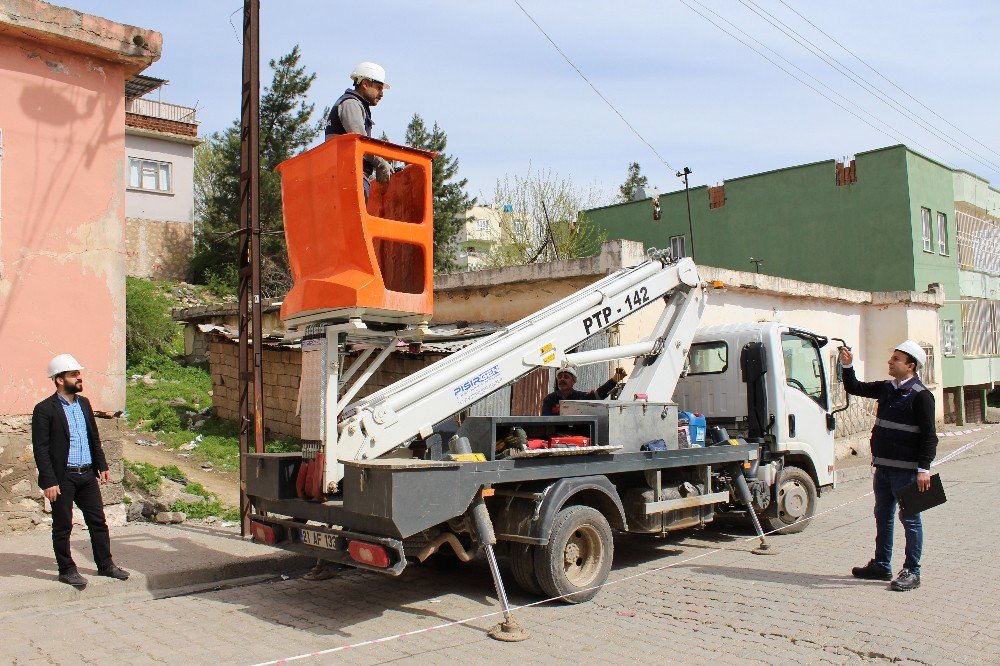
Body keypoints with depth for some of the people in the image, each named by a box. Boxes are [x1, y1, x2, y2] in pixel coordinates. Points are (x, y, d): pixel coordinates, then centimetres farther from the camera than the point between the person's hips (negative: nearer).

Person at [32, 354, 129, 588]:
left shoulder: (84, 403, 10)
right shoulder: (44, 409, -10)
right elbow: (40, 449, -12)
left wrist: (102, 466, 12)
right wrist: (49, 481, -15)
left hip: (87, 474, 6)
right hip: (62, 477, -6)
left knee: (98, 521, 10)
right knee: (63, 526, 6)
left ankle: (105, 564, 21)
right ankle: (67, 570, 19)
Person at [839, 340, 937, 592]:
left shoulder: (920, 395, -13)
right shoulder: (886, 388, 9)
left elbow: (929, 436, -15)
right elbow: (854, 388, 21)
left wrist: (924, 469, -20)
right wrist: (848, 366, 6)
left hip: (906, 469, -8)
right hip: (883, 467, 8)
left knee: (910, 519, 1)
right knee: (883, 516, 16)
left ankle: (912, 572, 11)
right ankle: (881, 566, 28)